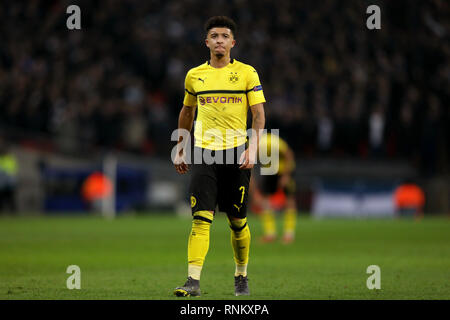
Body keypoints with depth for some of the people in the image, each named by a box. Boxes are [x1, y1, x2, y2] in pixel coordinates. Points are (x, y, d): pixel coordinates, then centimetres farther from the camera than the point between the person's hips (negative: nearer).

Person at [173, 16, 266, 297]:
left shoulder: (247, 73, 2)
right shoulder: (194, 76, 9)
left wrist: (252, 149, -13)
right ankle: (194, 281, -17)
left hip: (236, 152, -1)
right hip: (203, 152, 1)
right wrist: (180, 150, 22)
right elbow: (187, 112, 22)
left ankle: (241, 277, 25)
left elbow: (259, 114, -1)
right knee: (201, 218, -12)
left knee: (238, 221, 7)